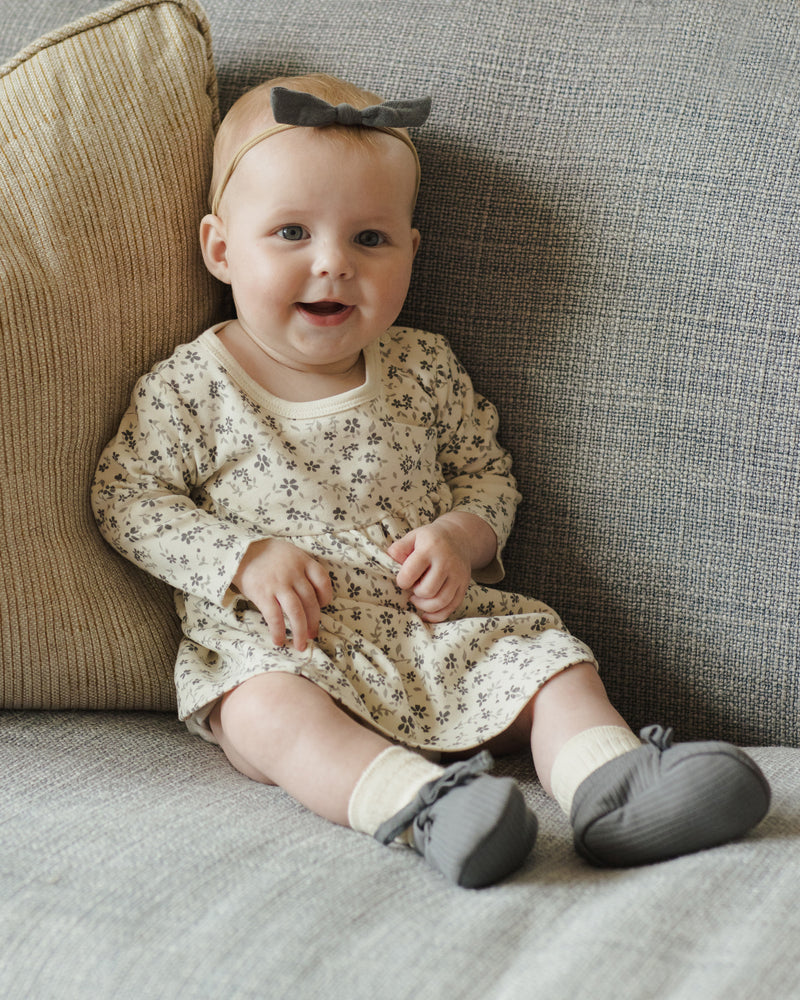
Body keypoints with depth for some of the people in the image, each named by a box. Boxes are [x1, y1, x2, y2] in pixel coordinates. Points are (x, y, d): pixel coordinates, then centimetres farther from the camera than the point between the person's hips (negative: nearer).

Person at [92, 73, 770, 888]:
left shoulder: (424, 370, 9)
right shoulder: (190, 387, 0)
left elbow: (485, 472, 17)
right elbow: (127, 498, 0)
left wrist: (458, 537, -7)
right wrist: (246, 559, -15)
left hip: (435, 630, 4)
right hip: (271, 644, -4)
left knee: (551, 658, -16)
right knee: (269, 709, -35)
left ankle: (611, 785, -38)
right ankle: (422, 805, -57)